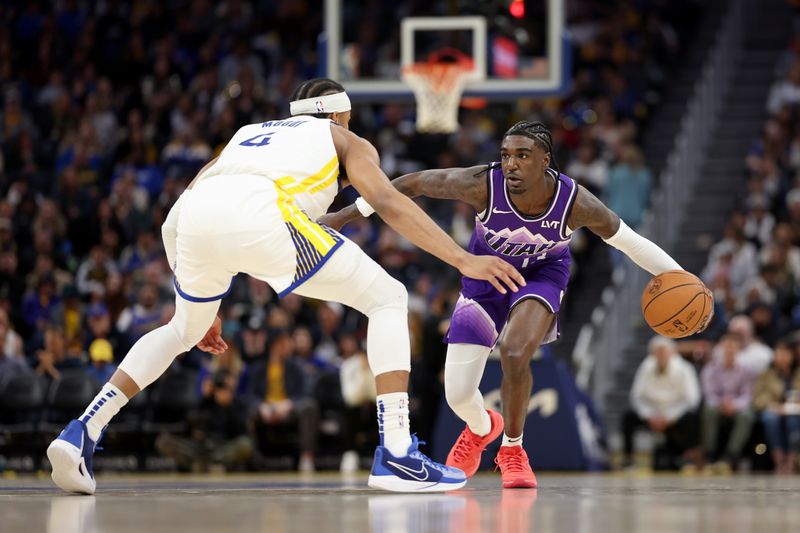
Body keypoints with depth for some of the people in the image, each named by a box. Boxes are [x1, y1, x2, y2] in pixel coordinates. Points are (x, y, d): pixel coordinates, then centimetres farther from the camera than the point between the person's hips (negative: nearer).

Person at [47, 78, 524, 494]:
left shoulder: (248, 135, 42)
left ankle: (83, 434, 19)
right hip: (261, 213, -5)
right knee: (388, 300, 11)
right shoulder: (346, 141, 31)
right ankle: (396, 455, -2)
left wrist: (203, 310, 45)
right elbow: (386, 201, 10)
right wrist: (462, 259, 6)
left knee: (183, 330, 33)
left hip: (198, 216, 5)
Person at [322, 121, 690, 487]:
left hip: (542, 275, -1)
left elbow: (629, 241, -15)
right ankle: (481, 428, 38)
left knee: (514, 353, -31)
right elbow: (411, 183, -21)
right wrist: (345, 215, -17)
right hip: (486, 274, 1)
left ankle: (512, 450, -4)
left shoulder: (575, 203, -31)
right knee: (457, 396, -2)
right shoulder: (483, 185, -33)